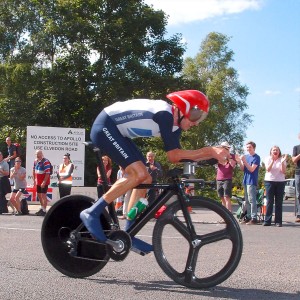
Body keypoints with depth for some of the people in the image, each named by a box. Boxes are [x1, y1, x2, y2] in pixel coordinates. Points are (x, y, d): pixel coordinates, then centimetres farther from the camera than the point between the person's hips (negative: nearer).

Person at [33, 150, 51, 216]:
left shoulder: (45, 161, -18)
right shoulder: (35, 161, 8)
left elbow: (47, 173, -21)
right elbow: (34, 170, 19)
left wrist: (44, 182, -22)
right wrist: (34, 180, 13)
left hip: (44, 182, -8)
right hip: (38, 182, 8)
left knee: (43, 195, -7)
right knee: (39, 194, 16)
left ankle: (44, 210, -2)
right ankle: (42, 208, 33)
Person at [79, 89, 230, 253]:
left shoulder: (175, 122, 3)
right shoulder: (164, 114, -25)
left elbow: (177, 155, -1)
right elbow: (173, 156, -26)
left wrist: (213, 153, -8)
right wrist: (209, 151, -27)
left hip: (117, 131, 10)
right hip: (105, 126, -10)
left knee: (145, 179, 3)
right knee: (139, 174, -21)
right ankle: (92, 212, -15)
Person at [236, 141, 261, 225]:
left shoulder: (256, 157, -6)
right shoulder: (246, 156, 13)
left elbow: (252, 169, -13)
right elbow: (242, 169, 11)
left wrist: (244, 161, -21)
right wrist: (239, 161, -6)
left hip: (252, 181, -7)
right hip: (245, 180, 7)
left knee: (251, 200, -10)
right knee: (247, 201, 10)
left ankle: (254, 218, -10)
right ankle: (248, 216, 15)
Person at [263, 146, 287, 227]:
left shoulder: (282, 159, 4)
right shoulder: (268, 159, 3)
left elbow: (284, 171, -4)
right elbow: (268, 169, -11)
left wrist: (282, 162, -19)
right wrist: (272, 161, -24)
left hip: (280, 181, 1)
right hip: (269, 181, -1)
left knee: (279, 202, 1)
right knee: (269, 201, -2)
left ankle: (278, 221, 3)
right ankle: (267, 220, 1)